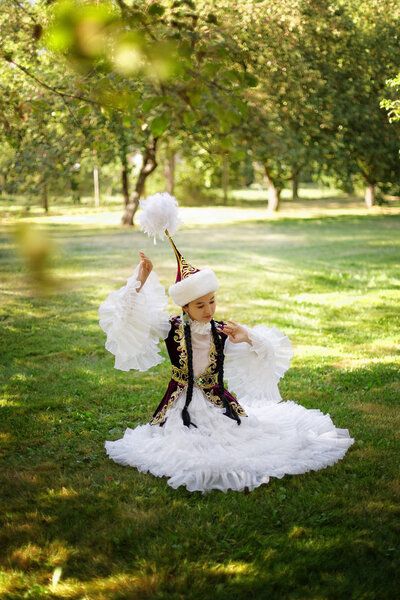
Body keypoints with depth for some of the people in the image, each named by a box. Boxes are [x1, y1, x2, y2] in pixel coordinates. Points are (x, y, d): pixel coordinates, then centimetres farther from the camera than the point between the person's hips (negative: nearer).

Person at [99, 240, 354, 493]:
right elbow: (128, 318, -13)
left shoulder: (223, 332, -3)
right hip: (183, 408, -2)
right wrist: (140, 282, -19)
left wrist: (248, 338, -19)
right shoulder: (172, 328, -8)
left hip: (219, 405, 2)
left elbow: (270, 353, 1)